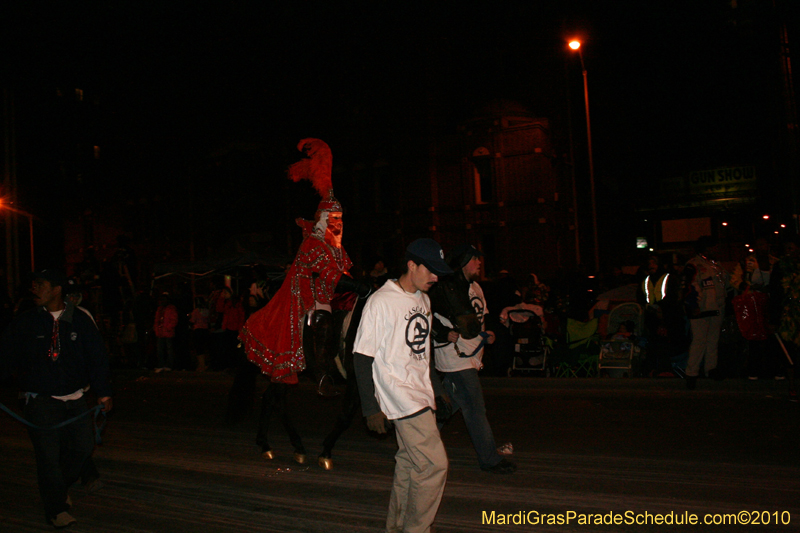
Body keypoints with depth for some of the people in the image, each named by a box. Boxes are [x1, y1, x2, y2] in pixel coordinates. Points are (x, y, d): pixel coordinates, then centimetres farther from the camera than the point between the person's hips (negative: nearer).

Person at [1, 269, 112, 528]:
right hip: (40, 401, -2)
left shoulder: (80, 321, 2)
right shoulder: (25, 322, 0)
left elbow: (97, 357, 3)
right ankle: (56, 509, 13)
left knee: (84, 447, 6)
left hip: (75, 398, 2)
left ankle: (61, 487, 34)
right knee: (48, 455, -2)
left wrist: (103, 392, -2)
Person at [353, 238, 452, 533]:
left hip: (420, 395, 8)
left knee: (409, 461, 15)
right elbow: (362, 357, -14)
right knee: (434, 464, -9)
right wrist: (371, 407, -14)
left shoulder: (423, 299, 11)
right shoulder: (380, 301, -14)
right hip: (399, 395, -8)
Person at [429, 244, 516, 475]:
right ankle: (489, 459, 4)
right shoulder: (445, 287, -13)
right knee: (475, 408, -5)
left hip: (471, 356, 9)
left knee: (449, 402, 16)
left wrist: (486, 334, 8)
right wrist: (446, 334, -20)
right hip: (454, 355, -9)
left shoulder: (475, 288, 16)